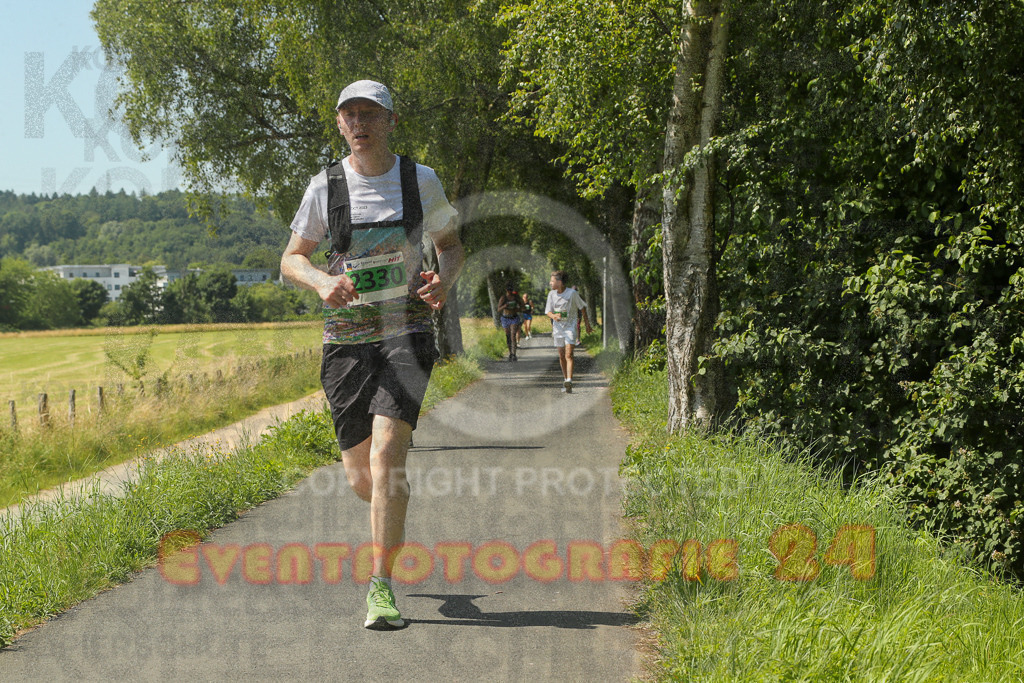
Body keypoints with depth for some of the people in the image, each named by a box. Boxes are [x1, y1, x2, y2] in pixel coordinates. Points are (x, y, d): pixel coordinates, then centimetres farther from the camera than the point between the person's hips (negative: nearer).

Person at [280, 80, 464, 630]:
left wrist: (445, 278, -8)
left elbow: (451, 244, 15)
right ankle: (393, 522, 43)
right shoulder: (325, 187, 1)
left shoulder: (421, 180, 2)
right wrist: (322, 281, -14)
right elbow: (291, 259, 9)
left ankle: (381, 588, -14)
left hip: (406, 332, -1)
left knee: (387, 450, -21)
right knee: (360, 477, 5)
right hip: (346, 338, 2)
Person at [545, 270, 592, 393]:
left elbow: (582, 307, 3)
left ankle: (569, 382, -23)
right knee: (561, 356, 10)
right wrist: (554, 316, -18)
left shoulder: (572, 293, -10)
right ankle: (565, 378, 27)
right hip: (558, 327, 4)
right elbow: (548, 311, 7)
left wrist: (587, 324, 8)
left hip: (570, 327, -4)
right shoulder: (551, 294, 1)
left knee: (568, 355, -15)